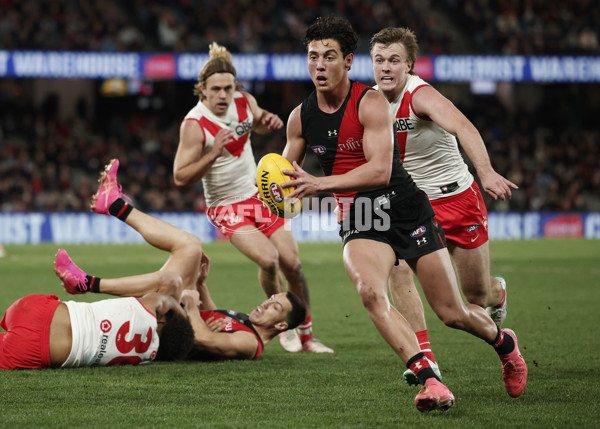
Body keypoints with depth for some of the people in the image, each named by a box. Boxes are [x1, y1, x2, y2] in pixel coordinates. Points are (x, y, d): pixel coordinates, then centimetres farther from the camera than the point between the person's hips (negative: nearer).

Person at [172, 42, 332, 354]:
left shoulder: (245, 102, -7)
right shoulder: (194, 125, -22)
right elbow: (180, 178, -22)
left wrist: (269, 121, -6)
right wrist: (213, 154, -35)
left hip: (259, 195, 5)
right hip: (226, 207, -5)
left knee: (292, 264, 0)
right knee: (268, 259, -24)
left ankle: (306, 336, 17)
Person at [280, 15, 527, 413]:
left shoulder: (371, 103, -15)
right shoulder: (301, 117, 1)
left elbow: (380, 170, -26)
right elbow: (286, 171, 17)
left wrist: (317, 183, -32)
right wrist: (280, 189, -8)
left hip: (406, 211, -3)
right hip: (359, 223, 3)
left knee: (452, 313, 3)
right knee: (370, 291, -30)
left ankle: (504, 342, 37)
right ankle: (429, 380, -33)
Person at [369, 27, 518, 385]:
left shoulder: (421, 95, -24)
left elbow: (463, 127, -43)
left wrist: (487, 172, -59)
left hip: (457, 199, -4)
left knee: (476, 296, 6)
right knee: (398, 269, -23)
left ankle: (498, 292, 46)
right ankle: (425, 358, -16)